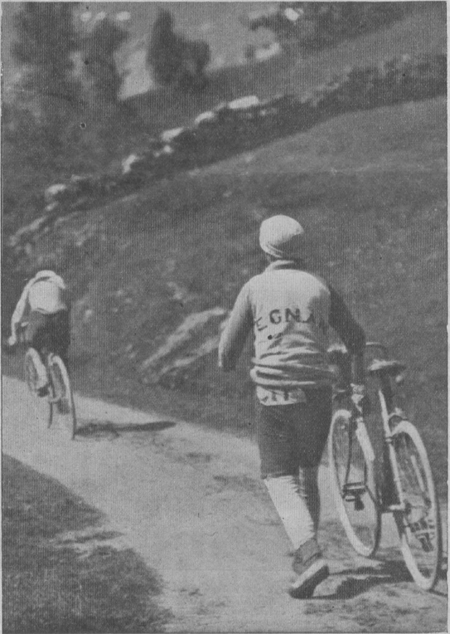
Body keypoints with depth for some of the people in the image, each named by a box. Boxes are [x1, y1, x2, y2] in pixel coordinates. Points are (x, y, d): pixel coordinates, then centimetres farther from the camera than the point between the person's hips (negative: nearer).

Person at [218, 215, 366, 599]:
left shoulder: (255, 288, 1)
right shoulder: (321, 287, 8)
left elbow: (229, 346, 5)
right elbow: (356, 339, 14)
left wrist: (227, 366, 28)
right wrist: (359, 383, 29)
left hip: (275, 393, -3)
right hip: (318, 393, 3)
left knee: (280, 477, 0)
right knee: (308, 473, 20)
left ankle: (311, 555, -18)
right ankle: (306, 551, 26)